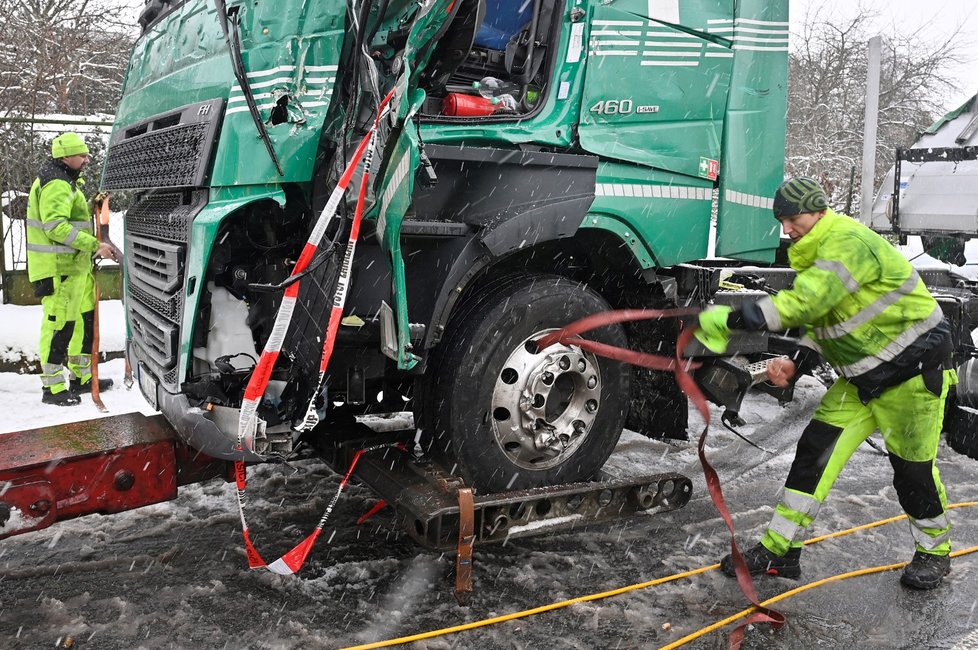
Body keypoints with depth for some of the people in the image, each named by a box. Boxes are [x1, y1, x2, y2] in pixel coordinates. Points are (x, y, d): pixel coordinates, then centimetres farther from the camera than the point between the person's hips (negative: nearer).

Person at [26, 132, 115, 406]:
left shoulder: (63, 181, 18)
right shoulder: (57, 184, -16)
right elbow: (56, 227, -26)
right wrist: (95, 245, -26)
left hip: (70, 266, 11)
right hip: (58, 268, -11)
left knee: (68, 322, 17)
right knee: (58, 324, -7)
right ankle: (52, 388, -2)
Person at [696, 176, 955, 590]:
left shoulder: (848, 241, -24)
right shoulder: (814, 255, 7)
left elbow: (807, 301, -37)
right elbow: (823, 320, 12)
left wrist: (734, 318, -39)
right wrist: (798, 362, -5)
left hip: (913, 367, -8)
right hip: (861, 376, 8)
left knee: (912, 466, 5)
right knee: (816, 450, 0)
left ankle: (934, 552, 32)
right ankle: (779, 550, 5)